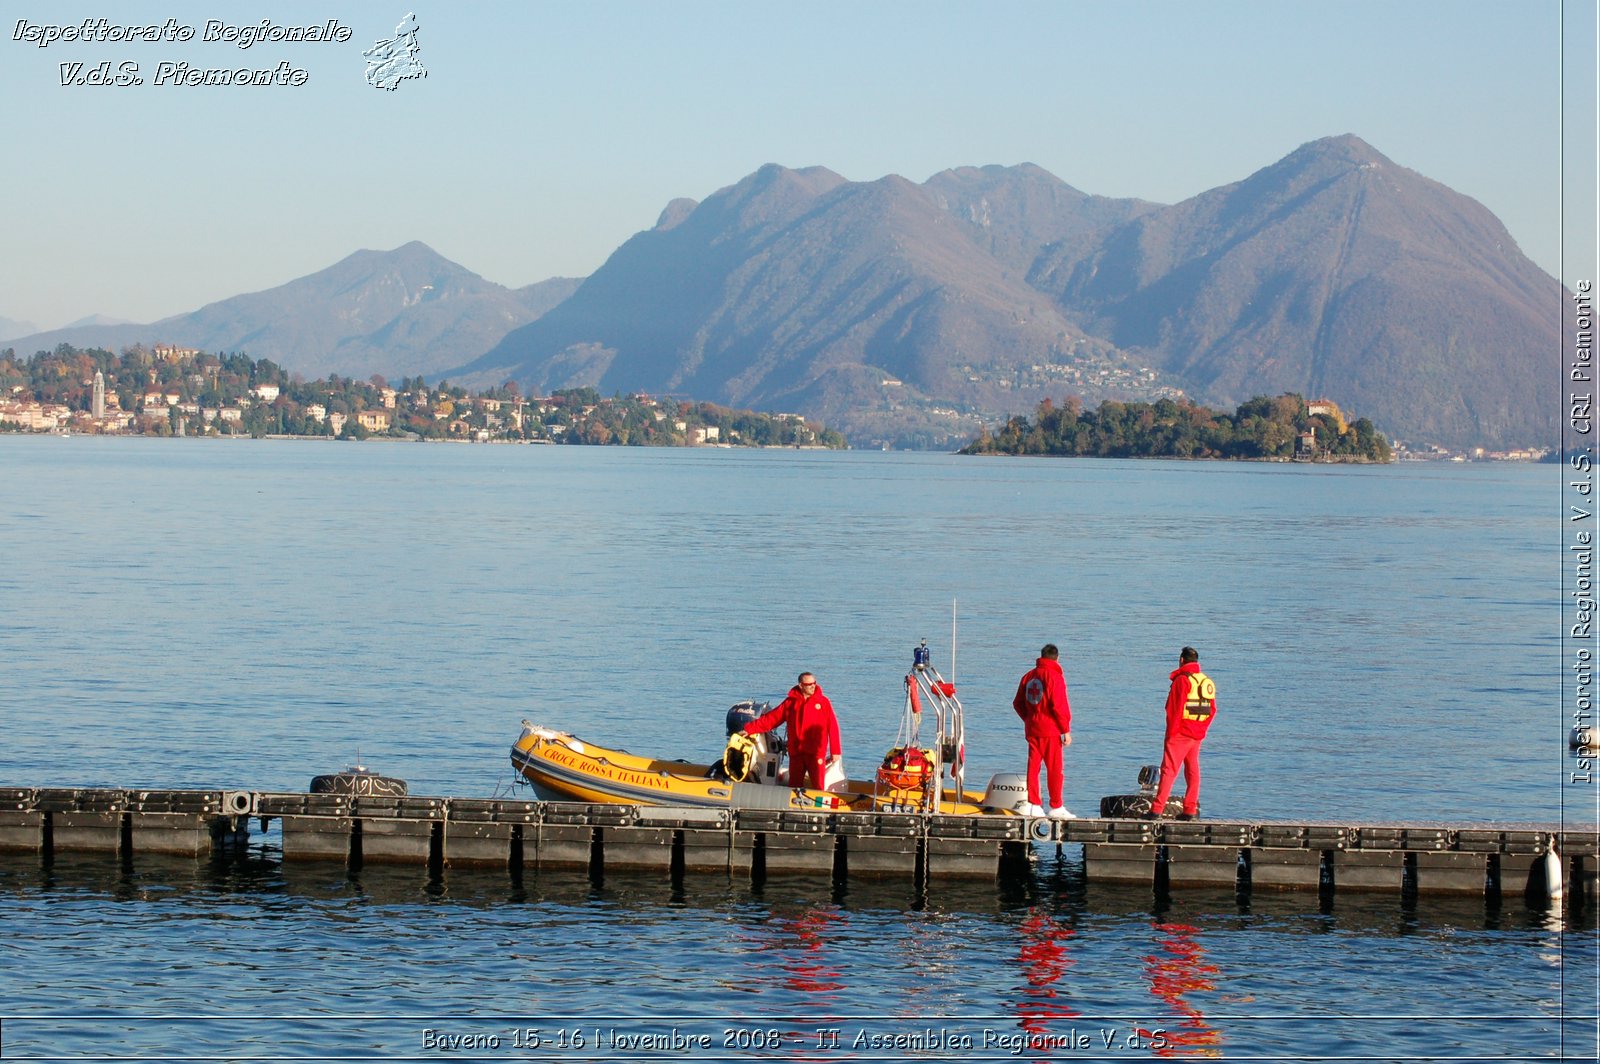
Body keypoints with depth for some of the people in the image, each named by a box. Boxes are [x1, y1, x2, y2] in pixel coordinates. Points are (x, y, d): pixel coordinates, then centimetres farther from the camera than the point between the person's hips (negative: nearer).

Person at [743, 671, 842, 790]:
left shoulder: (823, 701, 3)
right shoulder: (790, 702, 9)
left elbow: (832, 727, 2)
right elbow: (770, 718, 8)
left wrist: (835, 751, -1)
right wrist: (749, 729, 1)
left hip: (816, 753, -3)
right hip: (796, 753, 3)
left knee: (818, 788, -8)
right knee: (793, 788, 6)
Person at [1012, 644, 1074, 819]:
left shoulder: (1029, 676, 11)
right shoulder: (1055, 676, -10)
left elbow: (1018, 703, 15)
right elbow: (1059, 706, -14)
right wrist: (1066, 730, -10)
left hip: (1032, 730, 6)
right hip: (1050, 730, -6)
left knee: (1033, 767, 8)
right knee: (1054, 769, 0)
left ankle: (1033, 805, 5)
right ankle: (1056, 808, 1)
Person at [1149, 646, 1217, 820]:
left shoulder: (1182, 680, -11)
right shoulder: (1208, 682, 11)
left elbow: (1174, 709, -13)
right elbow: (1212, 711, 14)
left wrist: (1171, 732, -7)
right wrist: (1201, 729, 17)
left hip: (1180, 734, -6)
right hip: (1198, 735, 6)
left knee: (1169, 770, -8)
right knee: (1192, 771, 10)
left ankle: (1157, 809, -13)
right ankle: (1190, 810, 8)